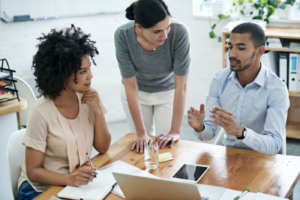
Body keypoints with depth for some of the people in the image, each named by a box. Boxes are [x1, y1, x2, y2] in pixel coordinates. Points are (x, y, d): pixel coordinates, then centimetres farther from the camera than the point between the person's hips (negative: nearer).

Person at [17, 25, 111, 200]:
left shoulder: (88, 99, -6)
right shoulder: (41, 113, -20)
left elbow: (102, 148, -1)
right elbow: (33, 171, -15)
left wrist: (97, 111, -15)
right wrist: (70, 179, -31)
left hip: (78, 181, 5)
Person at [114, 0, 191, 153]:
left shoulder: (179, 32, -34)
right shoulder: (123, 35, -31)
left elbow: (181, 86, -27)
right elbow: (130, 87, -23)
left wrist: (175, 131, -28)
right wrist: (141, 133, -23)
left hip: (168, 92, 0)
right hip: (137, 93, 1)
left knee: (167, 145, 3)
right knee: (142, 145, 9)